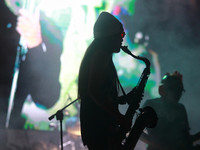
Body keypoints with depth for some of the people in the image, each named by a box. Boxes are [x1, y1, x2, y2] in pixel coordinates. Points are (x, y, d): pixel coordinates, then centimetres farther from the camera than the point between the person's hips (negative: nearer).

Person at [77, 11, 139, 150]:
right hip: (99, 126, -10)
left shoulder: (100, 54, 21)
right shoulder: (101, 55, -10)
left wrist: (125, 98, 12)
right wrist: (120, 117, -19)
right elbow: (93, 90, -21)